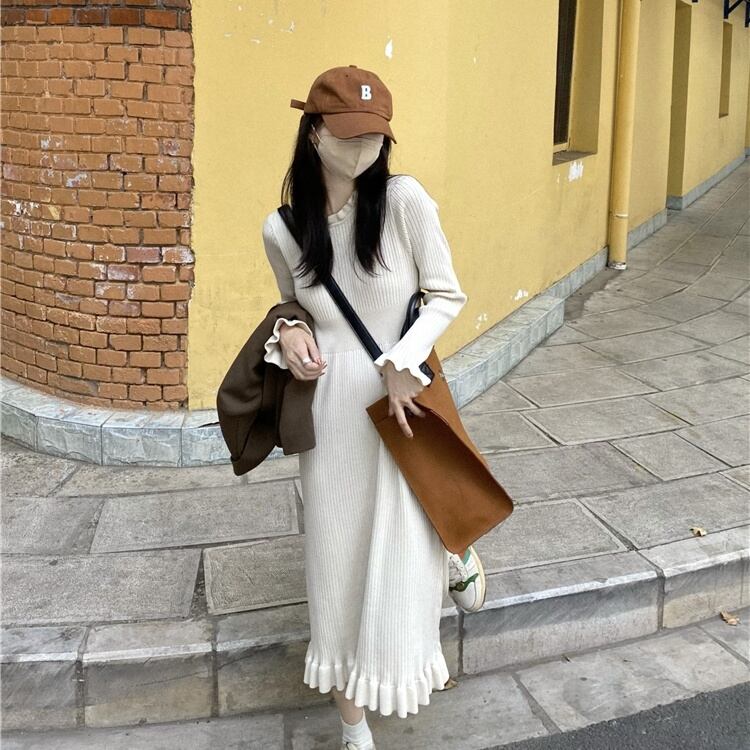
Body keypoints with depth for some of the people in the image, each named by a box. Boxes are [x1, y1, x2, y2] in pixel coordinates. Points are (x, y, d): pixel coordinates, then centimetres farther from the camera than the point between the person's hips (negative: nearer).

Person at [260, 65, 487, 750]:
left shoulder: (403, 199, -11)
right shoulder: (282, 229, -2)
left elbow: (447, 296, -6)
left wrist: (401, 364, -17)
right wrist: (290, 331, -7)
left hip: (401, 397, -2)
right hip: (330, 409, 2)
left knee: (401, 549, 7)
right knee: (337, 557, 9)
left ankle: (457, 553, 49)